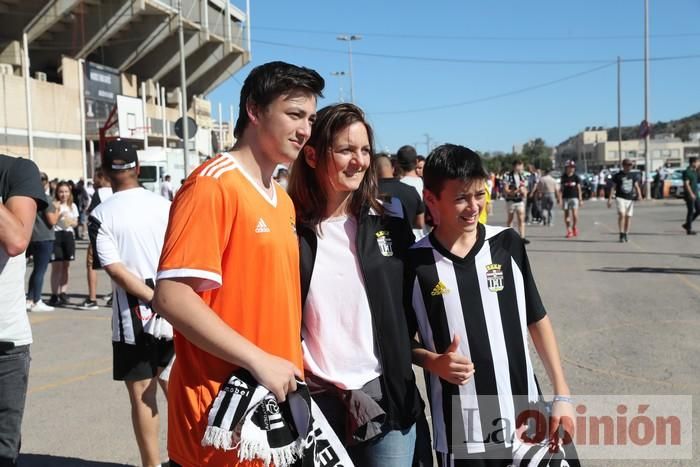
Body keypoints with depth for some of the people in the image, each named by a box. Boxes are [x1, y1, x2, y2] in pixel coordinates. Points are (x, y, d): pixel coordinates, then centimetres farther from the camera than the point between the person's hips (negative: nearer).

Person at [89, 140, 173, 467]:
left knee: (142, 395, 8)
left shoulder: (101, 215, -7)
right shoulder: (165, 205, 0)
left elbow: (116, 269, -16)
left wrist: (157, 301, -15)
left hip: (133, 319, -3)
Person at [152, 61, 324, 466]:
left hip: (278, 406, 8)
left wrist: (291, 369, 10)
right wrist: (259, 361, -21)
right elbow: (172, 297, -21)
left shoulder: (283, 200, 12)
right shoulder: (213, 184, -14)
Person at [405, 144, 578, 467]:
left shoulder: (508, 244, -2)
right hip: (460, 434, -2)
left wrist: (562, 394, 5)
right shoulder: (415, 263, -7)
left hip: (525, 422, 2)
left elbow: (537, 320, 6)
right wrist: (433, 362, -16)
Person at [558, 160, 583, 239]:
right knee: (566, 215, 3)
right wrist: (560, 200, -1)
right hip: (565, 198, 2)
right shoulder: (563, 178, 4)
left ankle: (574, 227, 14)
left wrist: (580, 200, 2)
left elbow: (579, 189, 5)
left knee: (575, 215, -12)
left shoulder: (576, 177, 1)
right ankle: (569, 231, 15)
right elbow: (561, 189, 5)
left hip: (574, 198, -1)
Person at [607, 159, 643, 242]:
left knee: (628, 217, 4)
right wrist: (610, 199, -4)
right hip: (620, 198, -3)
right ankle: (621, 234, -16)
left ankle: (625, 235, 16)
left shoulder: (633, 176, 11)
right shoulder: (617, 176, 2)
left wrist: (639, 195, -14)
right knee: (622, 214, -20)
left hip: (630, 199, 3)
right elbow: (613, 187, 3)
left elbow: (636, 186, 5)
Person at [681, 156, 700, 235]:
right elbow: (686, 184, -19)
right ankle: (689, 229, 5)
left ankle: (687, 225, 19)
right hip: (689, 195, -9)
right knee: (691, 211, -4)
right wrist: (691, 194, -24)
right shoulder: (687, 172, -14)